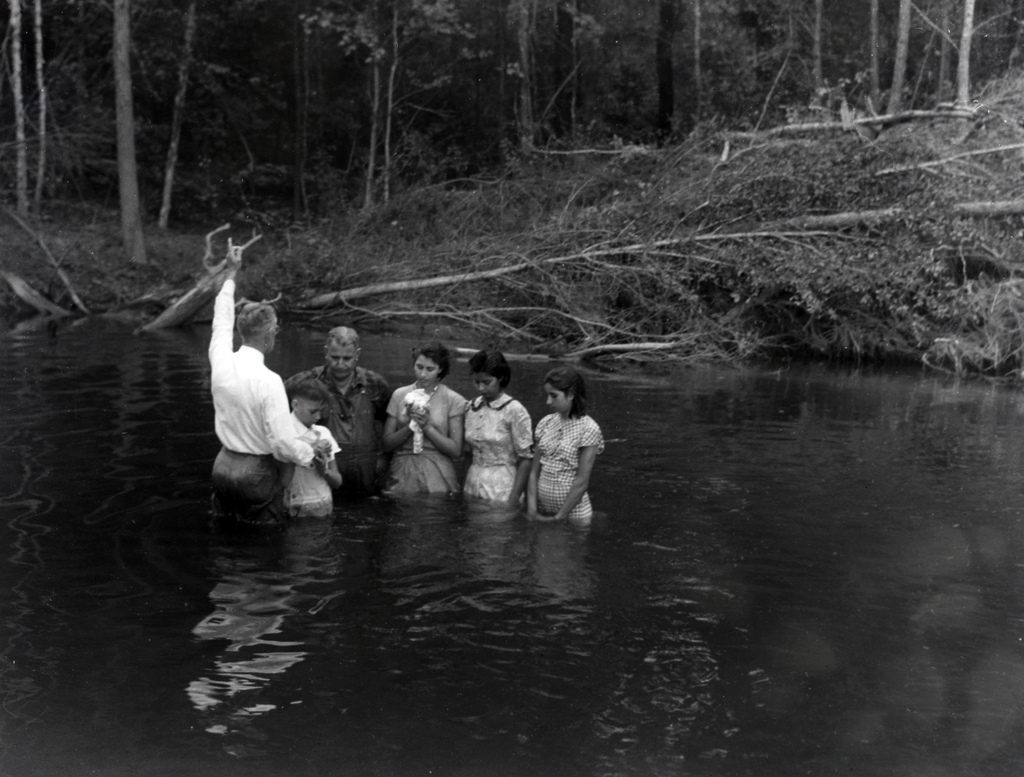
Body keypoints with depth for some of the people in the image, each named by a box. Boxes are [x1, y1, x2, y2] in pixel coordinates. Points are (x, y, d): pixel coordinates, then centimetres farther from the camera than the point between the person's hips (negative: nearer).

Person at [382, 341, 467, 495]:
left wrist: (427, 427, -13)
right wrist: (410, 426, -11)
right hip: (402, 475, 2)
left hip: (437, 478, -2)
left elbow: (456, 450, -5)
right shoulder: (399, 395, 7)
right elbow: (387, 444, 4)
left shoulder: (454, 400, 0)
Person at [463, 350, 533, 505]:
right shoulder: (472, 408, 7)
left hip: (501, 492, -5)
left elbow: (525, 459, -9)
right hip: (472, 489, 5)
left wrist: (513, 500, -14)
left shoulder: (514, 411, -9)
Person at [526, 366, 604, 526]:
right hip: (542, 506, 4)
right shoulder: (545, 423, 3)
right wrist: (531, 510, -9)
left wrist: (558, 517, -15)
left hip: (572, 508, -4)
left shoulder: (588, 429, -12)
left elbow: (582, 482, -15)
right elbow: (534, 472, 2)